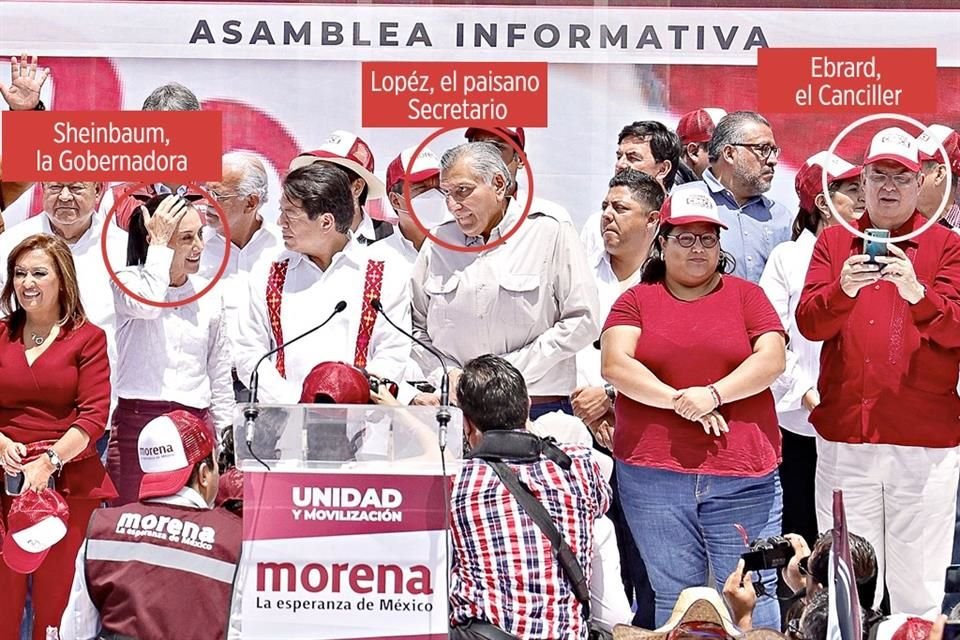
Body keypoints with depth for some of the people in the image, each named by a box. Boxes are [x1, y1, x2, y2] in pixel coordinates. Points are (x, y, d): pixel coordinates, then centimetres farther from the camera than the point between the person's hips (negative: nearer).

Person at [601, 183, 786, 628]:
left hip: (742, 475, 0)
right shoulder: (637, 300, 9)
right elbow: (615, 365, -4)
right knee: (674, 598, 6)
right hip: (653, 474, 1)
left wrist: (713, 394, -15)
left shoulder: (745, 294, 10)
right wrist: (678, 401, -13)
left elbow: (772, 359, -2)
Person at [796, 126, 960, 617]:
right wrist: (843, 289, -23)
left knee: (919, 590, 0)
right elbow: (808, 322, -3)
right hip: (845, 437, 1)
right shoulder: (833, 242, 10)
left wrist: (917, 294, -26)